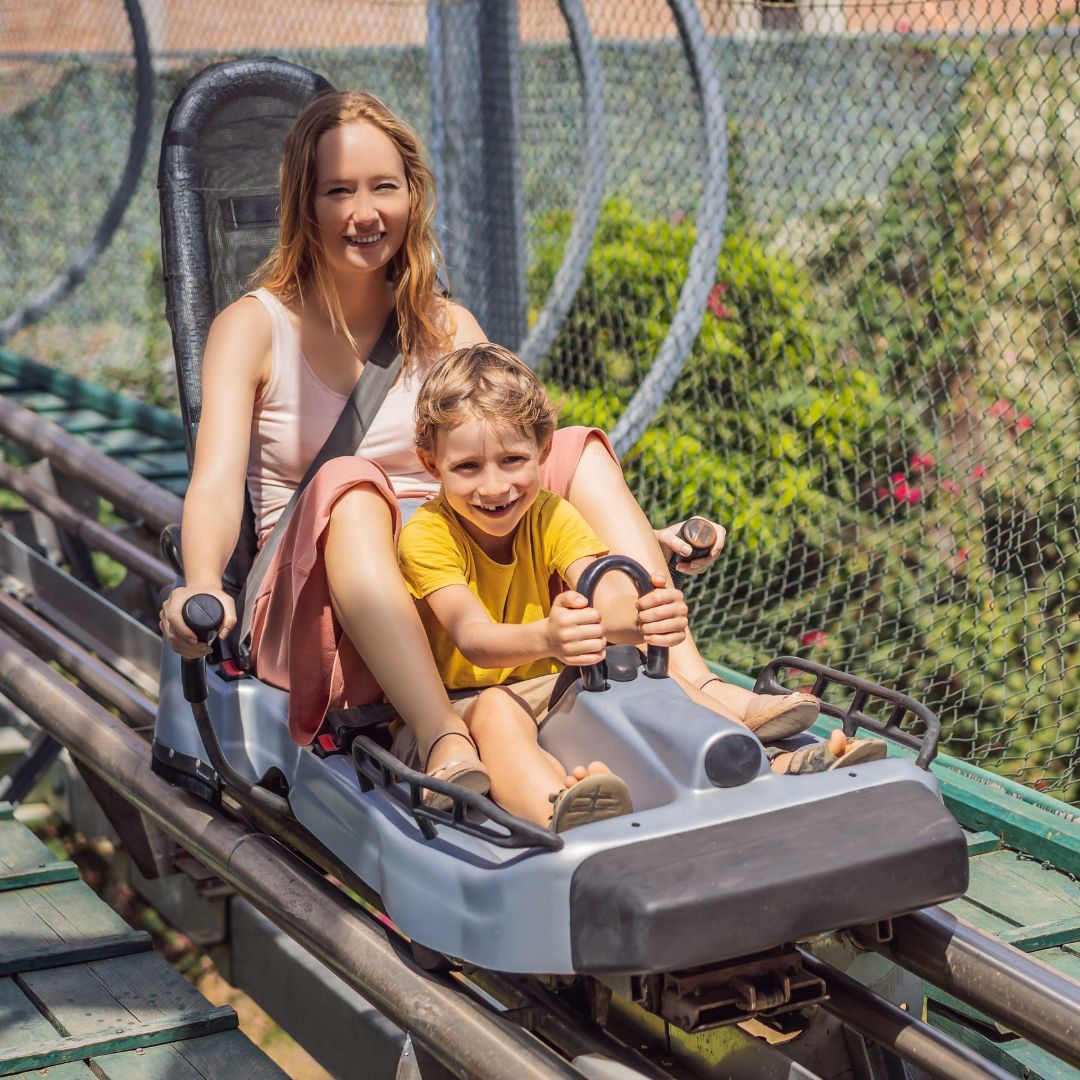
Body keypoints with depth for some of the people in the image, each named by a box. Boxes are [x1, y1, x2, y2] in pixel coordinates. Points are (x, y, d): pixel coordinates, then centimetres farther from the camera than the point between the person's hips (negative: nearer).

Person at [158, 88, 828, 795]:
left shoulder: (446, 328, 12)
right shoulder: (253, 327, 0)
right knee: (348, 486, -35)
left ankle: (693, 686, -29)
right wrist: (203, 590, -37)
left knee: (580, 449, -14)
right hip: (319, 609, -4)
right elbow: (217, 483, -16)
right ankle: (446, 745, -54)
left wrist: (641, 541, -11)